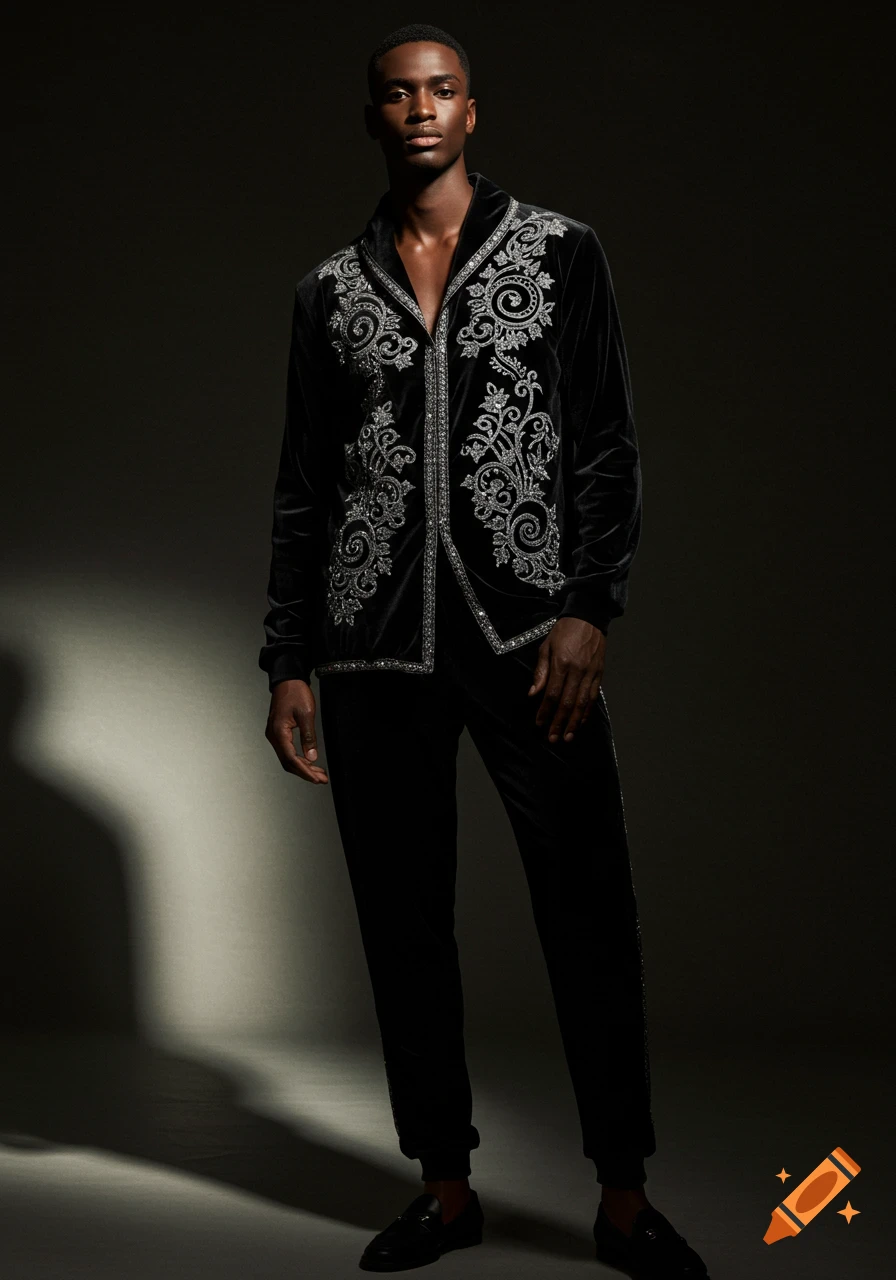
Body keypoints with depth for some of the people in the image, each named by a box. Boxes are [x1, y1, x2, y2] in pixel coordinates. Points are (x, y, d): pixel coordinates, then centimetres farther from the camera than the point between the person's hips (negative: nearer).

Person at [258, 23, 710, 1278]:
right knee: (402, 918, 5)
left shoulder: (561, 254, 7)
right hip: (376, 649, 3)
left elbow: (609, 449, 3)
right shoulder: (330, 290, 13)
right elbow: (303, 488, 14)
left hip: (529, 635, -2)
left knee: (590, 913, -4)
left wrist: (589, 612, -10)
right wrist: (289, 664, 8)